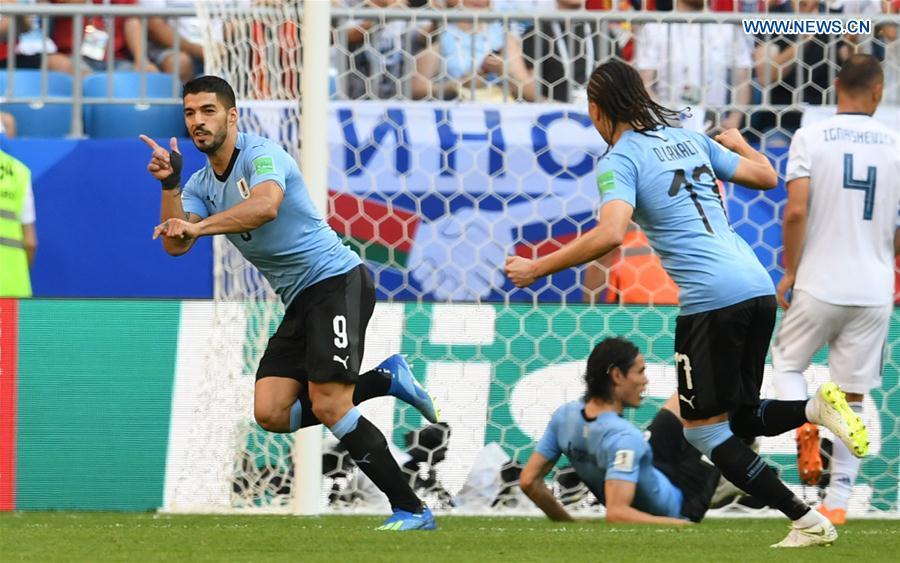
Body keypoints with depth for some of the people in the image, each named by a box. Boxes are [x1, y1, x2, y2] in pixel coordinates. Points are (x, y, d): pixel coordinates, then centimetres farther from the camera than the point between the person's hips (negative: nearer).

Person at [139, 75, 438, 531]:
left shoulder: (261, 155, -12)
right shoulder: (201, 184, 12)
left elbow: (266, 205, -34)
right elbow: (176, 245, -1)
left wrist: (198, 225, -41)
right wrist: (169, 185, -12)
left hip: (337, 281, -9)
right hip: (299, 301, 9)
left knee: (327, 406, -19)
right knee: (271, 414, -5)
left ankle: (411, 510, -13)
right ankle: (385, 379, 8)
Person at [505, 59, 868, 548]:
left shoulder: (619, 160, -2)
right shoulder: (689, 139, 18)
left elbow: (610, 234, -19)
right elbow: (767, 177, 26)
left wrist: (536, 268, -11)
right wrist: (738, 143, 47)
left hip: (711, 299, -8)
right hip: (758, 288, 8)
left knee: (703, 429, 2)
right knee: (739, 421, 19)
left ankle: (808, 522, -6)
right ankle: (817, 407, -9)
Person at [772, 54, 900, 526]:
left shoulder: (811, 137, -5)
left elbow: (796, 212, -13)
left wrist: (789, 270, 0)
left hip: (818, 286, -2)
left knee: (786, 362, 21)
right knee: (853, 396, 9)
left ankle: (804, 426, -8)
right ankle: (838, 500, 7)